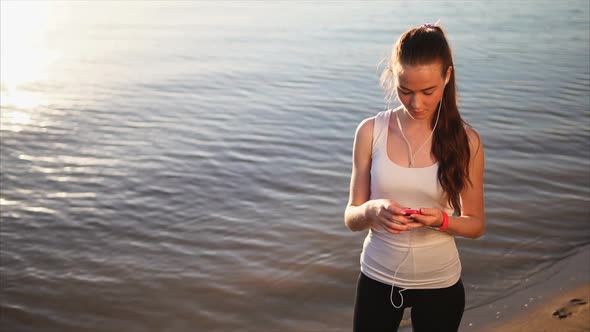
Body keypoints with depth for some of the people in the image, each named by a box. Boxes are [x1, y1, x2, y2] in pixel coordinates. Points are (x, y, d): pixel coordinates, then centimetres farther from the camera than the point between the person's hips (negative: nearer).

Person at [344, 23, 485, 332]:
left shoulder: (465, 140, -11)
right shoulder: (370, 132, -10)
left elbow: (476, 224, -2)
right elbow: (351, 219, -6)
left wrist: (441, 220, -23)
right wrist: (372, 210, -28)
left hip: (439, 283, 0)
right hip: (377, 278, 1)